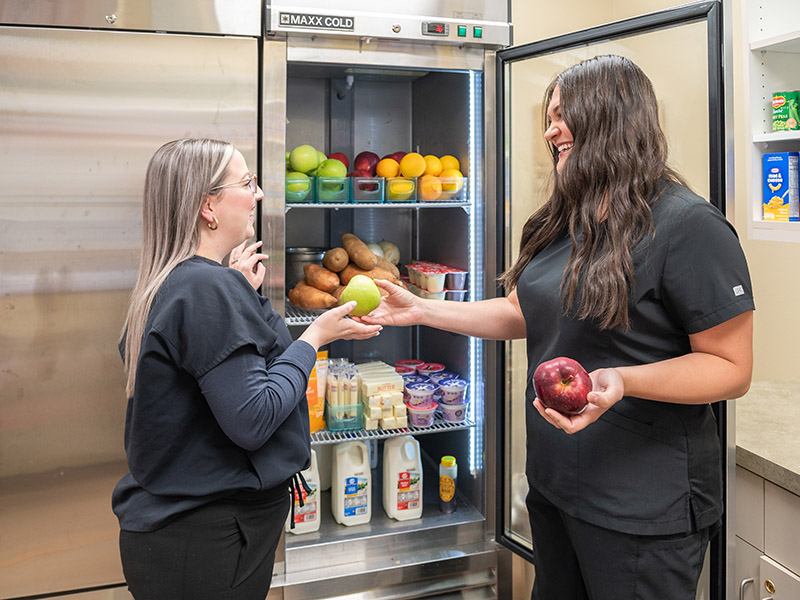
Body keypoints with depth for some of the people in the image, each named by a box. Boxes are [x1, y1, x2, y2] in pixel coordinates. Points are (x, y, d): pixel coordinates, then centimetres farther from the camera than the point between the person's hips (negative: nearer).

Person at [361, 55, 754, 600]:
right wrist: (419, 310, 10)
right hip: (554, 482, 8)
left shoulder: (687, 225, -17)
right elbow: (521, 313, 15)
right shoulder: (565, 222, 9)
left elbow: (732, 368, -18)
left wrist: (621, 380, -31)